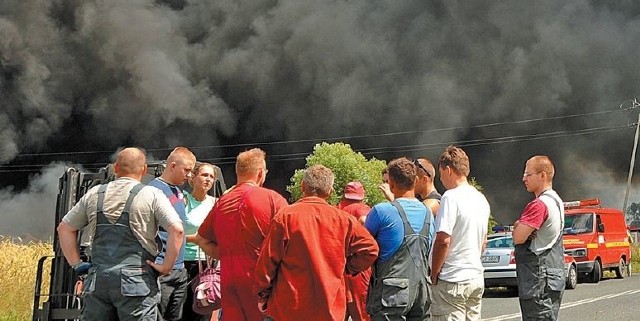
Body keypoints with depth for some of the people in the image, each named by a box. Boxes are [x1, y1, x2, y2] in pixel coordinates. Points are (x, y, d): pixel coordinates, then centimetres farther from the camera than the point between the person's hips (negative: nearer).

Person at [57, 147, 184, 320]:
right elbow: (176, 230, -12)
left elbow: (64, 228, 19)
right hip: (136, 280, -4)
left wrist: (76, 264, 17)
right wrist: (166, 266, -4)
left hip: (97, 279, 4)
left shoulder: (94, 194, 14)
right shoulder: (152, 195, 0)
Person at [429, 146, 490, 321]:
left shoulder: (451, 197, -14)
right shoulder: (481, 198, 13)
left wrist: (433, 274, -10)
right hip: (477, 278, 9)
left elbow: (443, 241, -19)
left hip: (452, 280, -8)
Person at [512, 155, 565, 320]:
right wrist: (521, 226, -6)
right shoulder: (556, 201, 15)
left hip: (539, 282, -10)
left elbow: (518, 238, -22)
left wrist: (518, 225, -2)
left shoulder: (539, 204, -18)